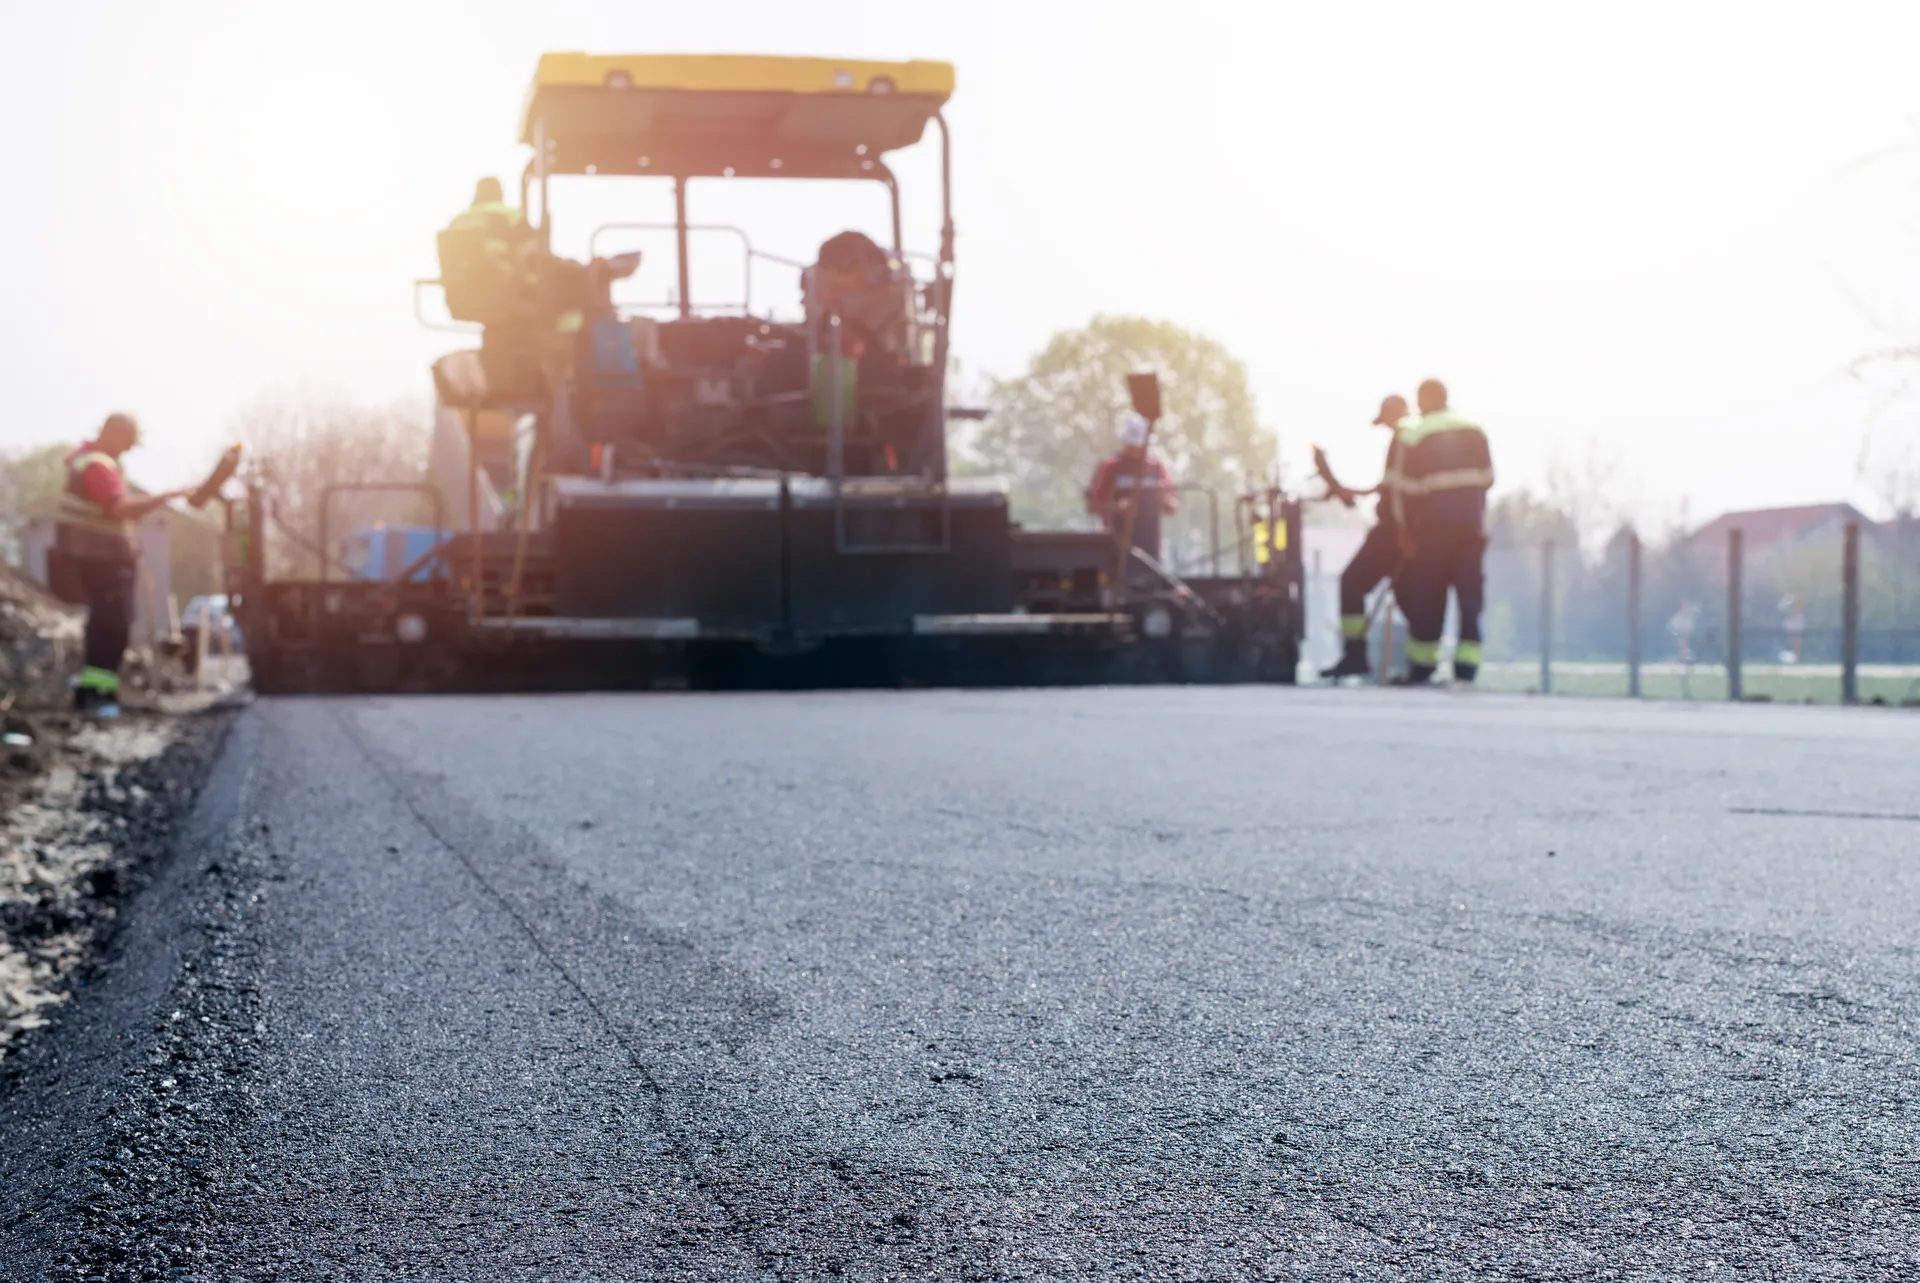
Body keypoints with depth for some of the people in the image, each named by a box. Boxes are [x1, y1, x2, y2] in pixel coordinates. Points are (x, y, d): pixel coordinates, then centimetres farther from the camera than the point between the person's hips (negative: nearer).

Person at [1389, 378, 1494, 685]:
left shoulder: (1413, 435, -4)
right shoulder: (1475, 430, 9)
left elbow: (1406, 487, -5)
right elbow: (1487, 478, 9)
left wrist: (1406, 528, 4)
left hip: (1434, 524, -3)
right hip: (1472, 523, 3)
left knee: (1427, 595, 4)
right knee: (1470, 592, 3)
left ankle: (1421, 668, 8)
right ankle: (1466, 668, -2)